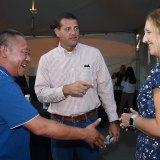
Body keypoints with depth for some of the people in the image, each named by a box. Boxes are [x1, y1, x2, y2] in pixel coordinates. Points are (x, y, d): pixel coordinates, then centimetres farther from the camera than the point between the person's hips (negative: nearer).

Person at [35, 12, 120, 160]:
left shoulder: (94, 53, -1)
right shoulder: (46, 59, -2)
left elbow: (106, 88, 2)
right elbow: (40, 93, -5)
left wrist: (113, 120, 2)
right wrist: (66, 89, -21)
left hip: (89, 121, 0)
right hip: (60, 124, 0)